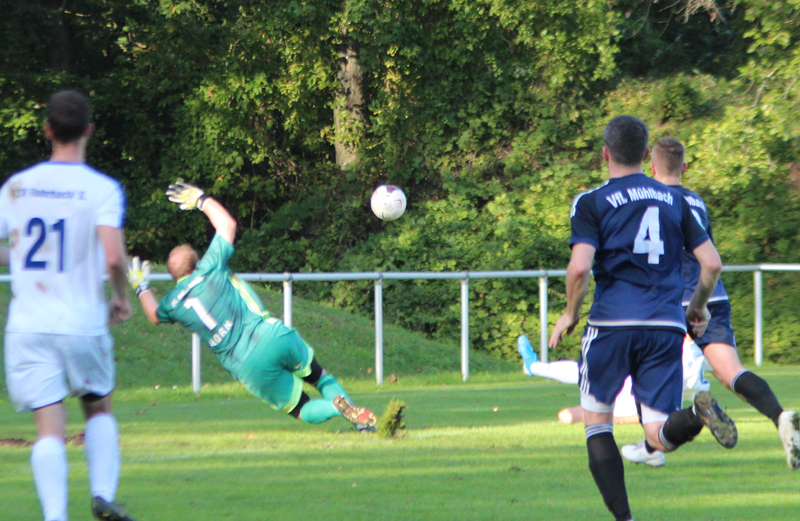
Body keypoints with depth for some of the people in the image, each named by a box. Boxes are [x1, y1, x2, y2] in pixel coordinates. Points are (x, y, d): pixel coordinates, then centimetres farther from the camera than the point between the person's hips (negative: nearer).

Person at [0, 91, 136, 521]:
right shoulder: (102, 189, -8)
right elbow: (114, 258, -19)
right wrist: (121, 299, -1)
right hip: (83, 323, -1)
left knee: (49, 428, -2)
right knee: (99, 408, 21)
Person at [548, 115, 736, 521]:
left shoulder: (592, 202, 0)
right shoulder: (674, 201, 13)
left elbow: (580, 267, -13)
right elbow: (712, 262, 10)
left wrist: (570, 314, 4)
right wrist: (698, 306, 27)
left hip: (613, 323, -3)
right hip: (667, 326, 3)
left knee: (596, 422, 14)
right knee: (660, 437, 2)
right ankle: (697, 412, -32)